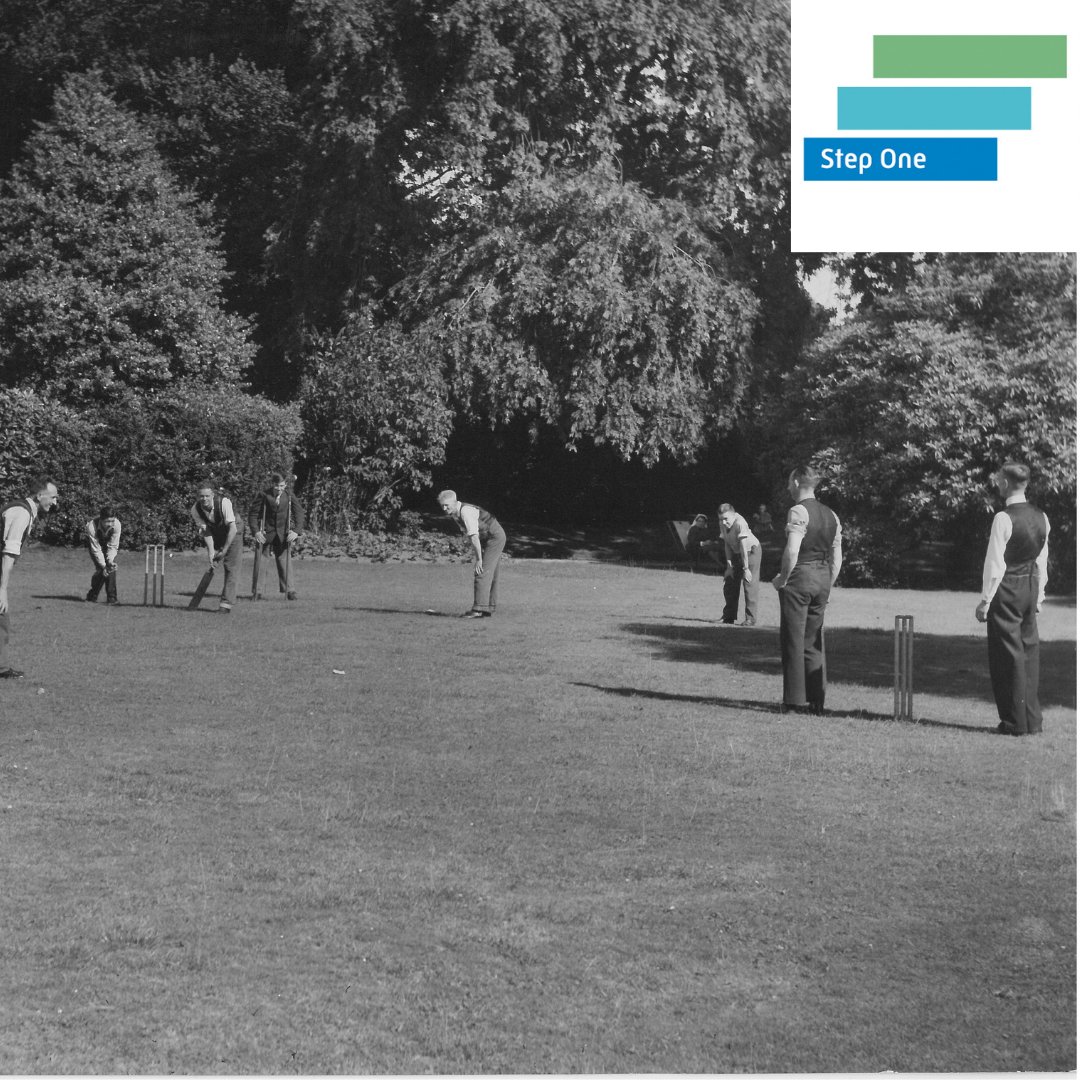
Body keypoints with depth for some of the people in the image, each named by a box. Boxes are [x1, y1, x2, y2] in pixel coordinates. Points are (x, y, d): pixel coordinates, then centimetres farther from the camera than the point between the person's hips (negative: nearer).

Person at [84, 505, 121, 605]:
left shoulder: (116, 524, -34)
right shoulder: (91, 526, -38)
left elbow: (113, 546, -24)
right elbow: (96, 549, -30)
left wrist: (110, 561, -37)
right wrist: (103, 566, -33)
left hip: (108, 541, 2)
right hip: (93, 540, -2)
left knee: (111, 567, -15)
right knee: (100, 568, -16)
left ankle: (111, 598, -8)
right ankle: (92, 597, -1)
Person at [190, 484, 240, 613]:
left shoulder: (224, 502, -35)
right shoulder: (195, 509, -23)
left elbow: (232, 528, -32)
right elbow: (205, 532, -19)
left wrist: (224, 550, -30)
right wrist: (211, 552, -28)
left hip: (231, 534, -5)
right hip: (214, 536, 5)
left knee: (231, 568, -12)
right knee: (213, 564, 8)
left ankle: (227, 602, -15)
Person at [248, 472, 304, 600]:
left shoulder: (290, 496, -4)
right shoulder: (264, 495, -9)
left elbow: (299, 514, -1)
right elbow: (252, 514, -6)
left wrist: (296, 531, -13)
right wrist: (256, 531, -16)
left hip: (282, 533, 0)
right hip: (265, 531, 0)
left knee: (284, 559, -6)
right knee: (259, 560, 2)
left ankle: (289, 590, -3)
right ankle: (255, 591, 9)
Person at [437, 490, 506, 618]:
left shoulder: (466, 512, -28)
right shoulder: (454, 513, 1)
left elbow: (474, 537, -30)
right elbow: (470, 537, 9)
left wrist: (479, 560, -27)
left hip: (495, 537, -10)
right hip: (487, 539, 10)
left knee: (482, 572, -16)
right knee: (490, 573, 14)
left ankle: (478, 609, -20)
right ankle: (489, 608, 21)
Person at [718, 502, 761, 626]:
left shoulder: (740, 523, -31)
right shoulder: (723, 524, -11)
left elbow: (744, 547, -31)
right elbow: (727, 545, -4)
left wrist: (746, 569, -31)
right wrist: (729, 565, -9)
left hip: (751, 550, -7)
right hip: (736, 553, 7)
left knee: (749, 584, -11)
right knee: (729, 583, 7)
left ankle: (750, 618, -8)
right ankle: (729, 617, 17)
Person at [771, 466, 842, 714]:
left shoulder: (798, 512, -12)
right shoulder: (831, 515, 11)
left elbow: (792, 551, -22)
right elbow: (837, 558, 14)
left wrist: (782, 579, -10)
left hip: (799, 576, -7)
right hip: (822, 578, 7)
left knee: (793, 640, 0)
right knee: (814, 642, 12)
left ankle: (796, 700, 1)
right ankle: (816, 701, 13)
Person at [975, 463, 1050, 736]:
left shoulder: (1004, 518, -17)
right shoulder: (1041, 518, 6)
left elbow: (995, 563, -15)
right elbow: (1042, 560, 13)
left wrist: (985, 601, -9)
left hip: (1007, 589, -7)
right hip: (1031, 588, 7)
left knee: (1009, 655, 0)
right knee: (1029, 653, 12)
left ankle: (1015, 722, 4)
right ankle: (1032, 720, 17)